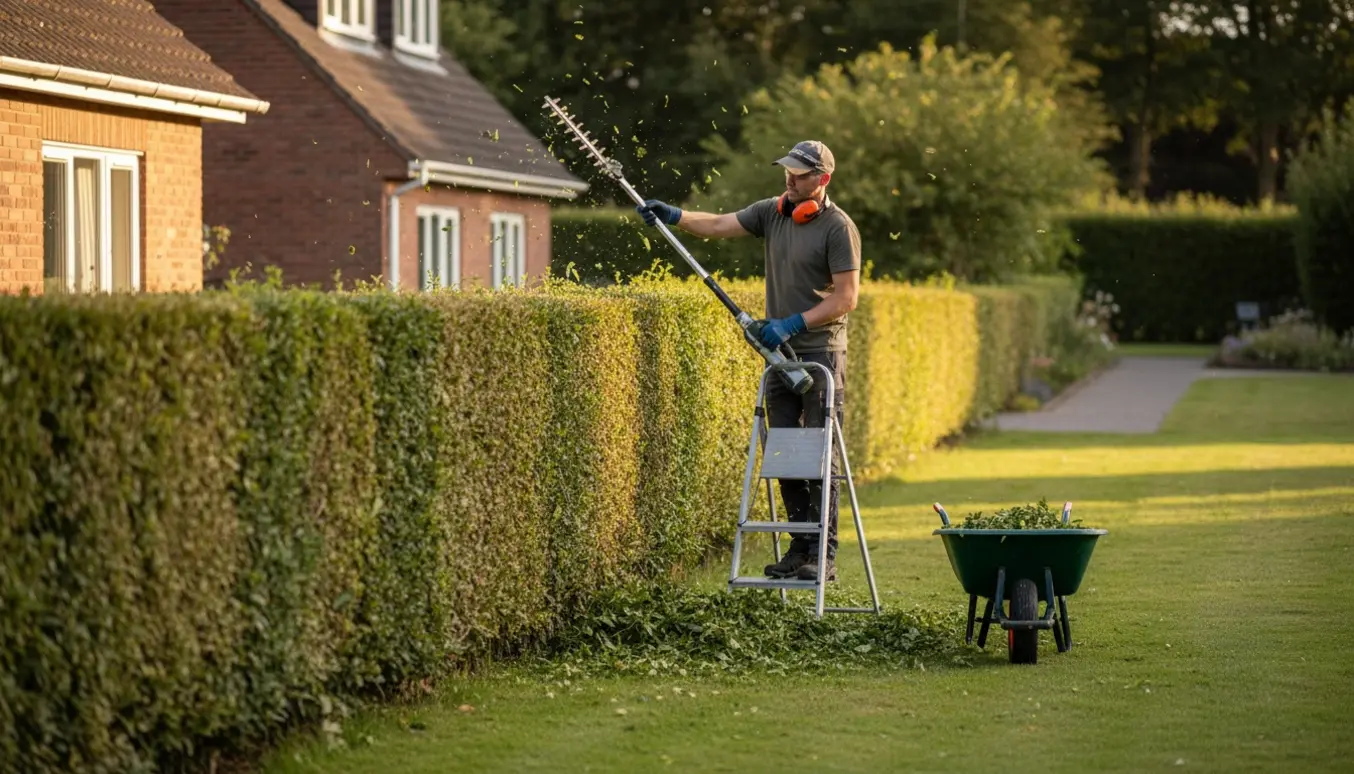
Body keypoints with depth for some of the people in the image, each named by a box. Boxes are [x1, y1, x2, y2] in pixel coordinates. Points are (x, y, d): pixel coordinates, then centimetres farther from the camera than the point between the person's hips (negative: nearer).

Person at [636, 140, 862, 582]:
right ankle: (800, 547, 15)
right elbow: (718, 226, 5)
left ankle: (824, 556, -6)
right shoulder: (772, 212, 9)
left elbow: (846, 298, -13)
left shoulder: (838, 228, -10)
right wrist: (674, 217, -11)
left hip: (821, 352, -7)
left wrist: (794, 324, -19)